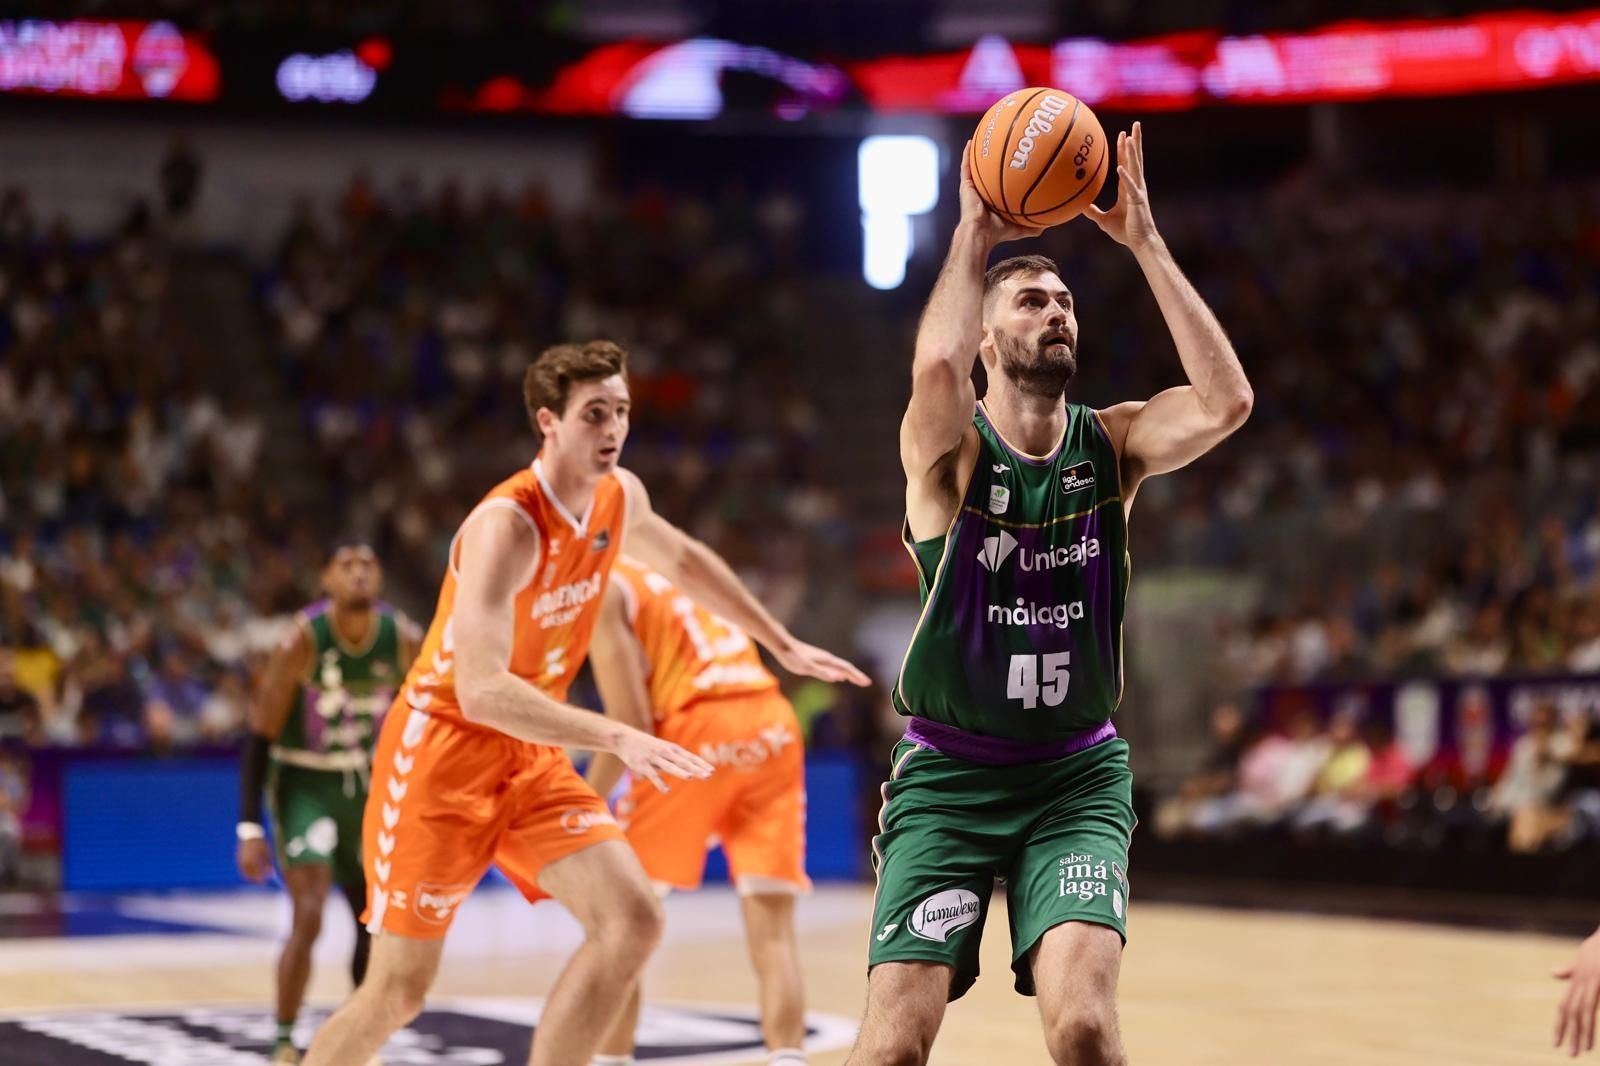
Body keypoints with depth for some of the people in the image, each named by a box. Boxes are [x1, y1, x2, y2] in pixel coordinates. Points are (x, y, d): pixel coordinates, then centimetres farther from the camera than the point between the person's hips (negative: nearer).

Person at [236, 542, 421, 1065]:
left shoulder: (405, 641, -10)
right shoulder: (303, 641, -21)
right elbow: (260, 738, -16)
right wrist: (250, 829, -20)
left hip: (365, 785, 5)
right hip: (303, 784, -5)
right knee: (308, 917, -19)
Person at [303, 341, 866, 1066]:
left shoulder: (620, 497, -1)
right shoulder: (506, 525, -26)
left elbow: (683, 559, 23)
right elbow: (481, 690, -37)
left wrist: (783, 646, 27)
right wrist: (616, 738, -44)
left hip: (532, 755, 7)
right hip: (444, 748, -7)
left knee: (634, 921, -13)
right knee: (398, 991, 0)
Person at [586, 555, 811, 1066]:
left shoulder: (598, 589, 3)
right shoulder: (646, 572, 28)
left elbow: (631, 721, -6)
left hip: (700, 728, -7)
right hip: (772, 722, 7)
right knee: (772, 928, 3)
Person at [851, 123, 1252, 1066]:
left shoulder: (1112, 445, 0)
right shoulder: (947, 449, -9)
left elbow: (1228, 402, -20)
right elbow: (937, 367, -34)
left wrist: (1146, 243, -19)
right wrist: (974, 236, -20)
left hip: (1078, 774, 2)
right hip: (948, 773, -2)